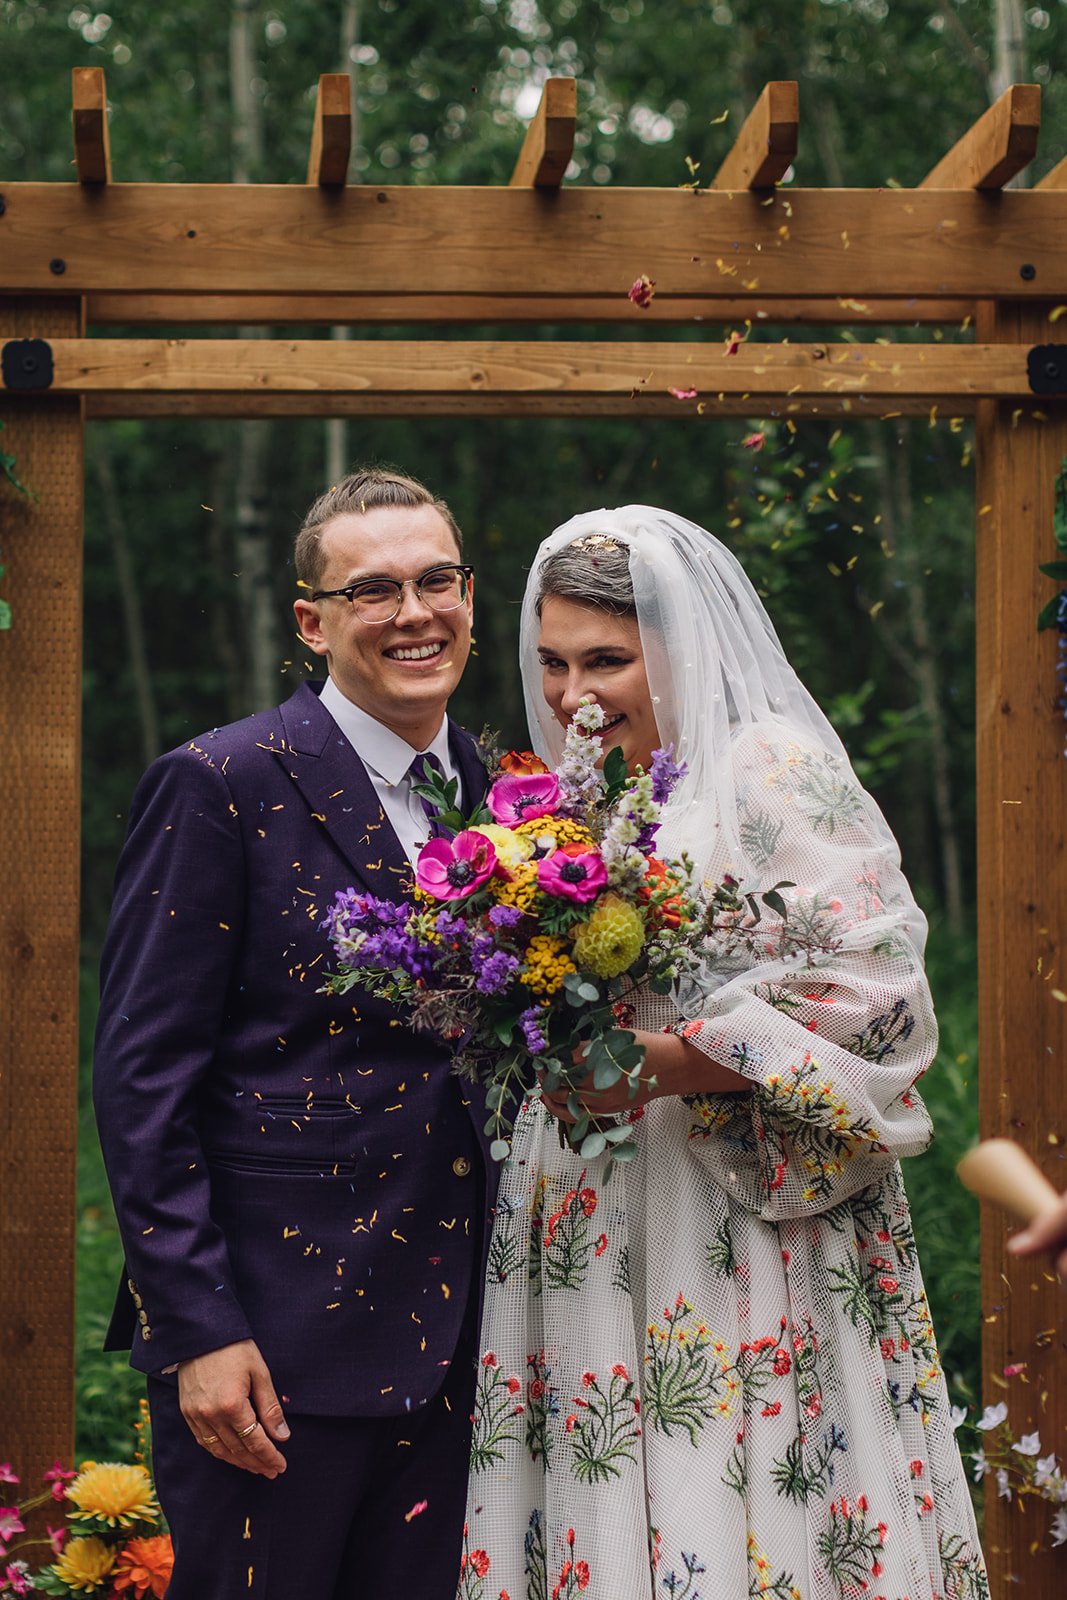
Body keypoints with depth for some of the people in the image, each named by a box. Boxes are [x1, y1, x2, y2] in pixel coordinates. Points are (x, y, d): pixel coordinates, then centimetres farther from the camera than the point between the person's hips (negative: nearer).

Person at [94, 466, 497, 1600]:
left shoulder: (496, 797, 10)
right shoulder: (222, 787, -9)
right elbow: (142, 1077, -11)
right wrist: (198, 1329, -15)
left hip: (446, 1337, 6)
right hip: (269, 1335, -6)